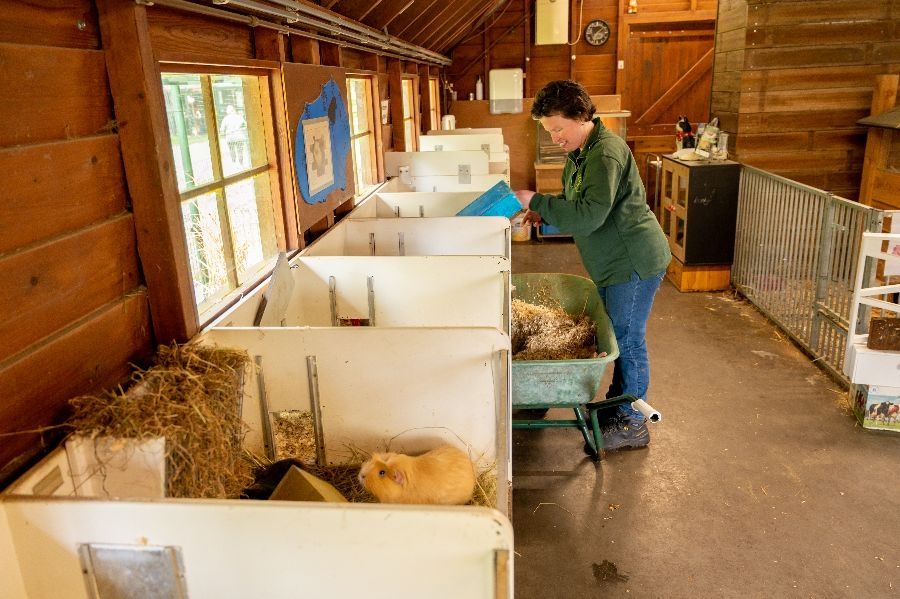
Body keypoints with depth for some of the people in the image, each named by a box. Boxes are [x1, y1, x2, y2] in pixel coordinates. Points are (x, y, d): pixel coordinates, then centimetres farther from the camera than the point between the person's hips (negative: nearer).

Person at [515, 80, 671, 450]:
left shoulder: (606, 152, -22)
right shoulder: (580, 152, 10)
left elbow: (589, 215, -30)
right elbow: (575, 206, 21)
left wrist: (538, 202, -22)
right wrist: (546, 214, 1)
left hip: (635, 262, -10)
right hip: (613, 263, 10)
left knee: (627, 340, -1)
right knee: (617, 335, 18)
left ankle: (632, 424, 14)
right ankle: (617, 406, 33)